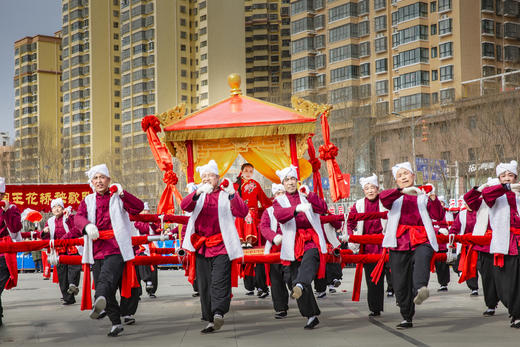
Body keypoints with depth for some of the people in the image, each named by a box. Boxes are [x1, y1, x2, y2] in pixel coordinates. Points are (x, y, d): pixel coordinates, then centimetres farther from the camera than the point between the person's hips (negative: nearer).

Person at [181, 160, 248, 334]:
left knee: (219, 280, -19)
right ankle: (211, 321, 11)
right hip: (202, 246, 4)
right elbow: (185, 206, -6)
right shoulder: (199, 195, 16)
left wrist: (232, 194, -22)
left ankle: (218, 313, -30)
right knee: (204, 285, 5)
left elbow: (243, 212, -7)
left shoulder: (226, 195, 7)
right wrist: (198, 192, -23)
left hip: (221, 246, -4)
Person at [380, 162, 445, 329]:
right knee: (401, 284, 0)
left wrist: (434, 200, -15)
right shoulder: (395, 196, 17)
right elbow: (383, 197, -8)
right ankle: (407, 318, 15)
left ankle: (421, 289, -61)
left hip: (422, 241, -1)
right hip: (400, 242, 1)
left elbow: (439, 217, 4)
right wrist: (403, 191, -22)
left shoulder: (423, 196, 18)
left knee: (421, 259, -36)